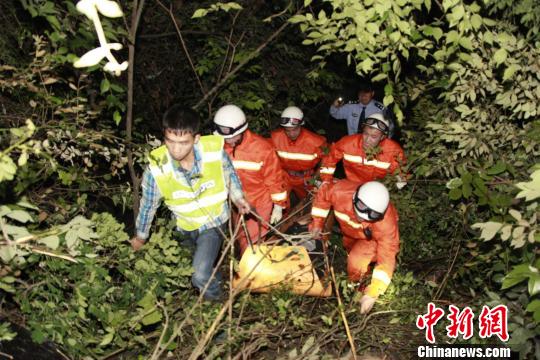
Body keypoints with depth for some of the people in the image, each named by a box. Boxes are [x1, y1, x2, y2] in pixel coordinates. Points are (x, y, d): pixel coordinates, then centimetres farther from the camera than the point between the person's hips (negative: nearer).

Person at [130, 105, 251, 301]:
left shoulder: (215, 150, -31)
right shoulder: (156, 167, -29)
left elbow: (230, 174, -3)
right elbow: (148, 204, -9)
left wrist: (238, 197, -11)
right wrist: (140, 236, 4)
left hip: (213, 222, -2)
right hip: (185, 226, 2)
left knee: (201, 276, -16)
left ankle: (218, 304, 15)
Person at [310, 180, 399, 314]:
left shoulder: (386, 223, -42)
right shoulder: (342, 191, -38)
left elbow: (386, 259, -35)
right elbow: (324, 191, -14)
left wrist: (372, 294, -38)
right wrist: (317, 222, -10)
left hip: (373, 238, -4)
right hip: (349, 230, 4)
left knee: (356, 265, -21)